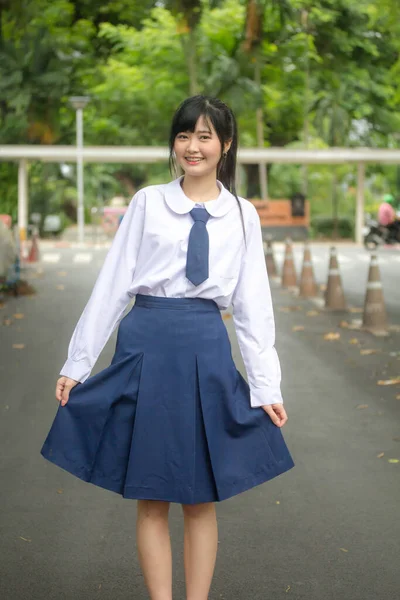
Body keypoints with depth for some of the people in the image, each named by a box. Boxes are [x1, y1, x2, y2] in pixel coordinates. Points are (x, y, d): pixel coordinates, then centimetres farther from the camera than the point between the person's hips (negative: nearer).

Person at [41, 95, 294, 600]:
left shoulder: (242, 215, 6)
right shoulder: (148, 203, 3)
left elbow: (252, 306, 7)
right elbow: (111, 285, 3)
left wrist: (267, 387, 5)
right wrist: (77, 363, 1)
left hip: (207, 356, 1)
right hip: (147, 349, 0)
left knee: (202, 500, 8)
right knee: (151, 499, 5)